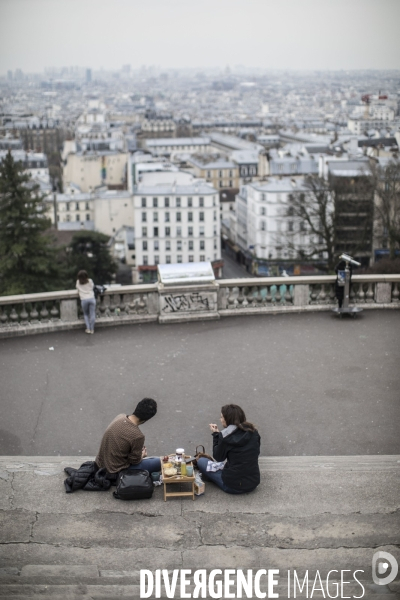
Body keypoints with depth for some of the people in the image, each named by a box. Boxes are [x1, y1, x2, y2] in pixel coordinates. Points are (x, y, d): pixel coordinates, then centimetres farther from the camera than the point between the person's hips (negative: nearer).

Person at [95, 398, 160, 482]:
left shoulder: (120, 417, -8)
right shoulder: (138, 436, -29)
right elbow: (135, 461, -13)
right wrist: (143, 455, 8)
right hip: (115, 473, -7)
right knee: (159, 463, -2)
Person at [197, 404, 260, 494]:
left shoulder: (226, 436, -16)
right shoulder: (254, 432, -1)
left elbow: (218, 458, -2)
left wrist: (215, 434, 6)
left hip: (233, 486, -5)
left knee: (201, 461, 9)